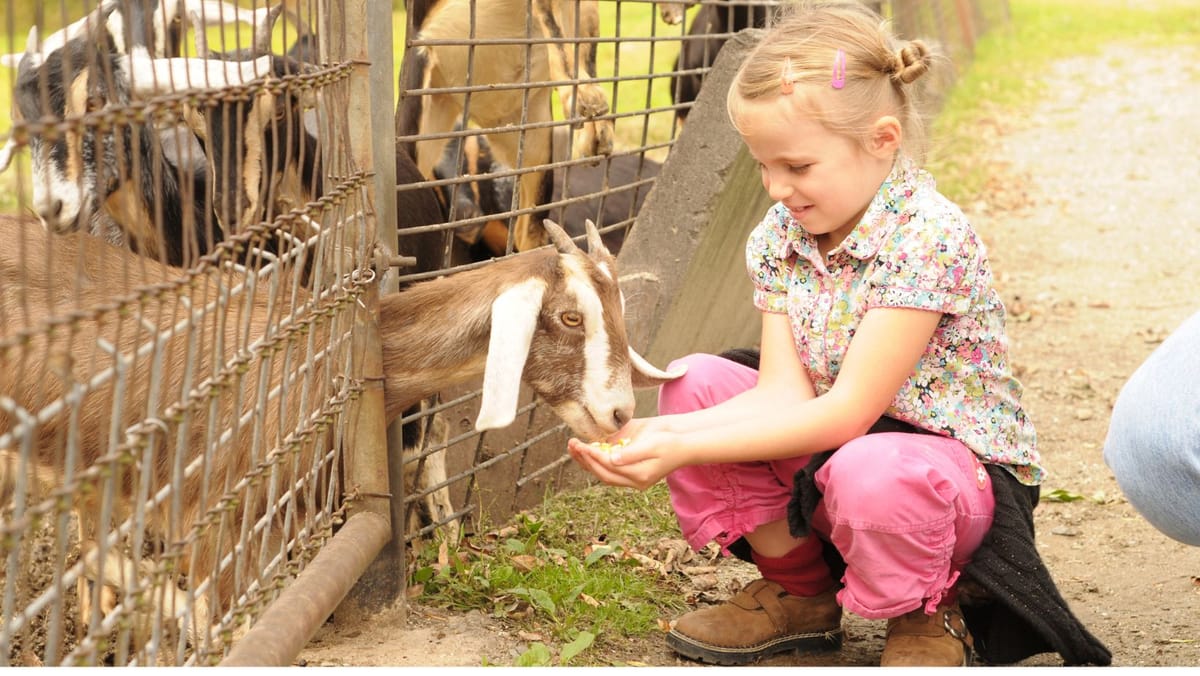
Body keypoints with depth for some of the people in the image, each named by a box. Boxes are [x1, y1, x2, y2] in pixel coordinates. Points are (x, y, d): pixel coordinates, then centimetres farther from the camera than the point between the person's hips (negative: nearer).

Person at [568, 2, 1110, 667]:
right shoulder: (778, 237, -2)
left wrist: (683, 449, -31)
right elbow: (787, 394, -10)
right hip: (828, 450, 7)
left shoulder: (929, 237, -24)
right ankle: (797, 589, 8)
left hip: (959, 467, -7)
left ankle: (925, 616, -3)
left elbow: (847, 412, -27)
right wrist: (661, 434, -28)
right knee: (696, 380, -9)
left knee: (868, 471, -39)